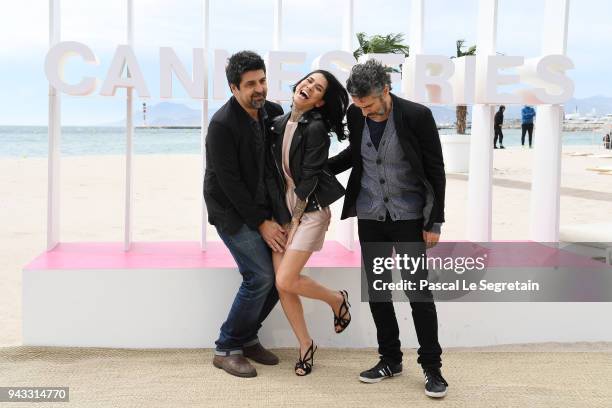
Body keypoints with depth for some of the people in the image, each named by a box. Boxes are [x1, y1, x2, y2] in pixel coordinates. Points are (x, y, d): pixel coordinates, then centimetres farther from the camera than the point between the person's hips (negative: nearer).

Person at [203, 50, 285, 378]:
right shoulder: (222, 124, -20)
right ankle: (227, 349, 2)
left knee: (280, 273, 2)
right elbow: (229, 182, -20)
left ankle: (246, 336, 20)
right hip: (232, 212, -7)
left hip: (261, 207, 7)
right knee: (260, 277, -14)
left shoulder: (272, 112, 0)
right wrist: (261, 223, -18)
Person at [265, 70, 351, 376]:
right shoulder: (278, 124, 7)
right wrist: (278, 218, 0)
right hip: (283, 210, 6)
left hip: (310, 210, -6)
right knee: (281, 284, 0)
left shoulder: (316, 128, -12)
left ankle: (337, 299, 15)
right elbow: (272, 172, 6)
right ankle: (305, 345, 17)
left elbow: (309, 177, -13)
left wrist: (295, 222, -11)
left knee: (286, 281, -13)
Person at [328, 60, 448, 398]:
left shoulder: (417, 116, -16)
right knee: (376, 290, 8)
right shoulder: (356, 115, -5)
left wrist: (434, 222, -9)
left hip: (409, 217, -4)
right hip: (370, 217, 4)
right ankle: (390, 360, 22)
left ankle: (431, 367, 9)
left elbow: (436, 170, -9)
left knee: (418, 290, -3)